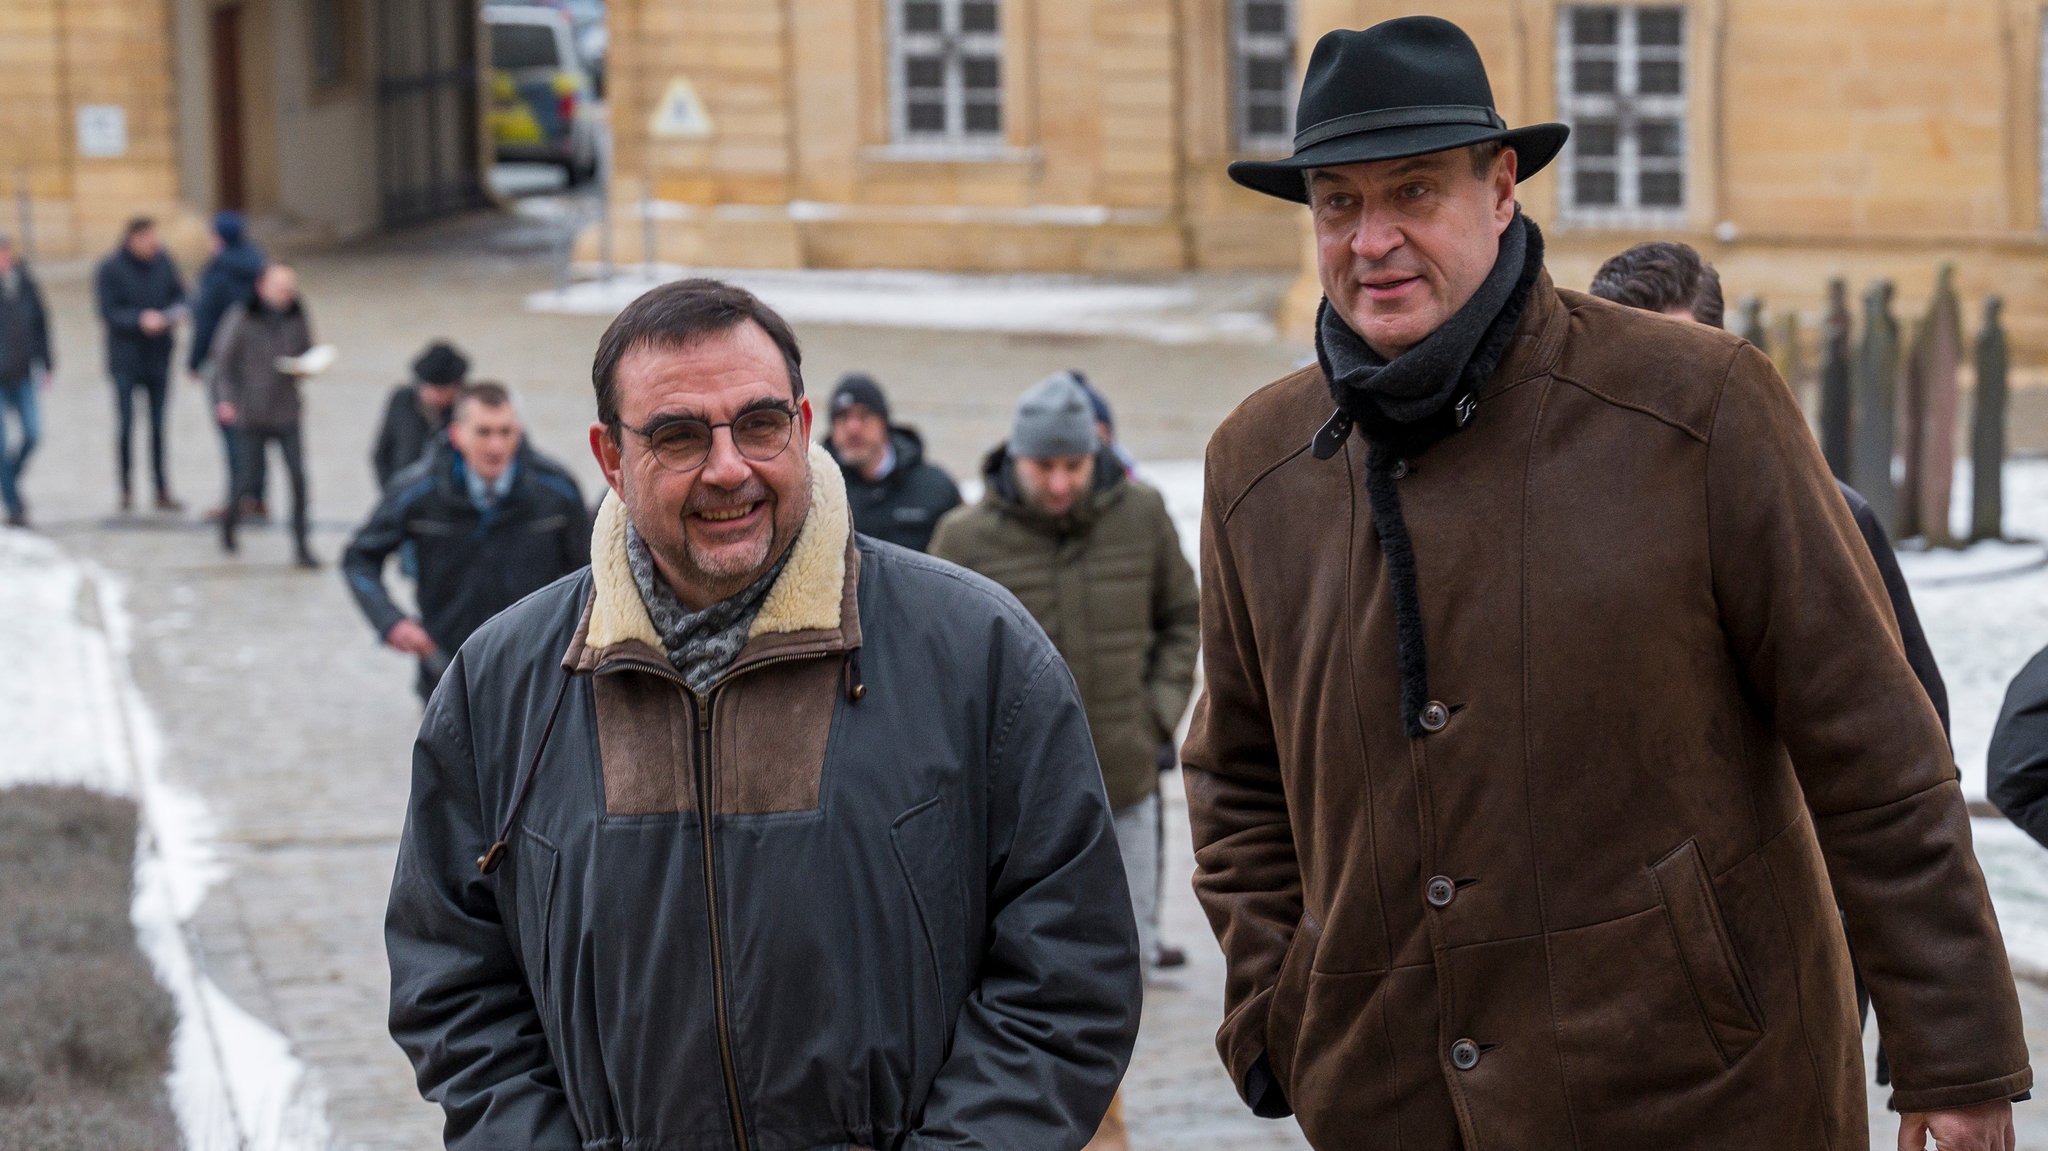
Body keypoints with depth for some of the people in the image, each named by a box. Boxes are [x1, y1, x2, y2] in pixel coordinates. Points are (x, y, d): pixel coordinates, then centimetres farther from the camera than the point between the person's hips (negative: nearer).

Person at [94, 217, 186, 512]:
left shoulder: (162, 263, 4)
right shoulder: (109, 269, -8)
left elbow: (179, 294, 12)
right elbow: (108, 311, -10)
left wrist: (174, 313, -10)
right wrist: (141, 319, -24)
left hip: (158, 358, 4)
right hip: (125, 359, -4)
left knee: (159, 426, 6)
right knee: (126, 424, -4)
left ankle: (162, 491, 11)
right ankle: (125, 490, 8)